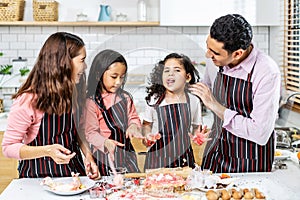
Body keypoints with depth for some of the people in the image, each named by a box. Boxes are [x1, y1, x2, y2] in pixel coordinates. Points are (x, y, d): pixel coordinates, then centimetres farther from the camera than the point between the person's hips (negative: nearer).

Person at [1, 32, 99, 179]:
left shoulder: (70, 91, 4)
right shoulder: (27, 101, -19)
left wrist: (88, 155, -1)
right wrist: (47, 151, -26)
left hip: (73, 169, 5)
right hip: (39, 176, -5)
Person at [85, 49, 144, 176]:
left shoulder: (125, 97, 5)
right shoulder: (92, 102, -11)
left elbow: (133, 118, 13)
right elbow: (91, 132, -13)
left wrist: (133, 126, -10)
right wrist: (105, 142, -30)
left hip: (127, 152, 5)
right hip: (105, 155, -5)